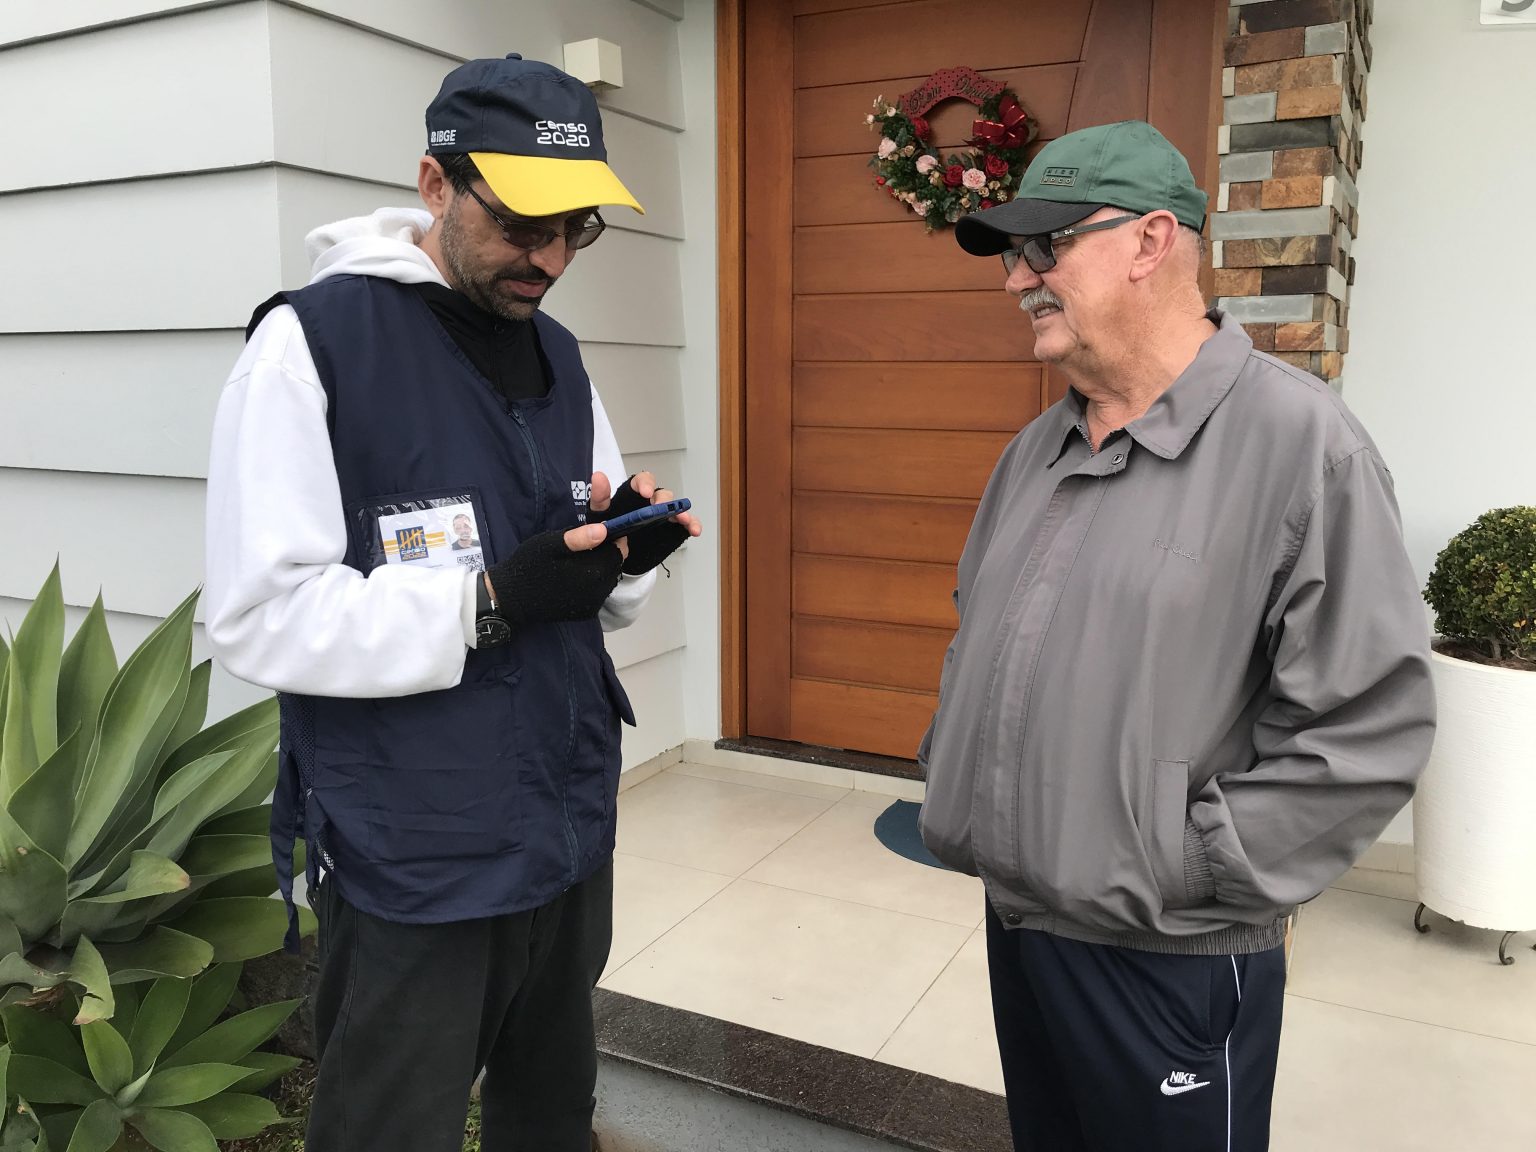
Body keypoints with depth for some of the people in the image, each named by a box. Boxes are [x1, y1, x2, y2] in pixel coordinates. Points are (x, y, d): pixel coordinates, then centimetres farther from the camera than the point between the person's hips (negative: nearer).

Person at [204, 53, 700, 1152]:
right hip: (412, 864, -6)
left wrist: (624, 554, -12)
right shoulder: (314, 339, -12)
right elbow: (260, 616, -18)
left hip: (571, 837, 6)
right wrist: (491, 600, -26)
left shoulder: (558, 354, 8)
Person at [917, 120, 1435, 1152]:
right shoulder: (1037, 448, 7)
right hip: (1017, 929, 7)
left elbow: (1373, 729, -19)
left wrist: (1186, 868, -16)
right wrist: (950, 768, 9)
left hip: (1171, 964, -7)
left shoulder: (1300, 441, -16)